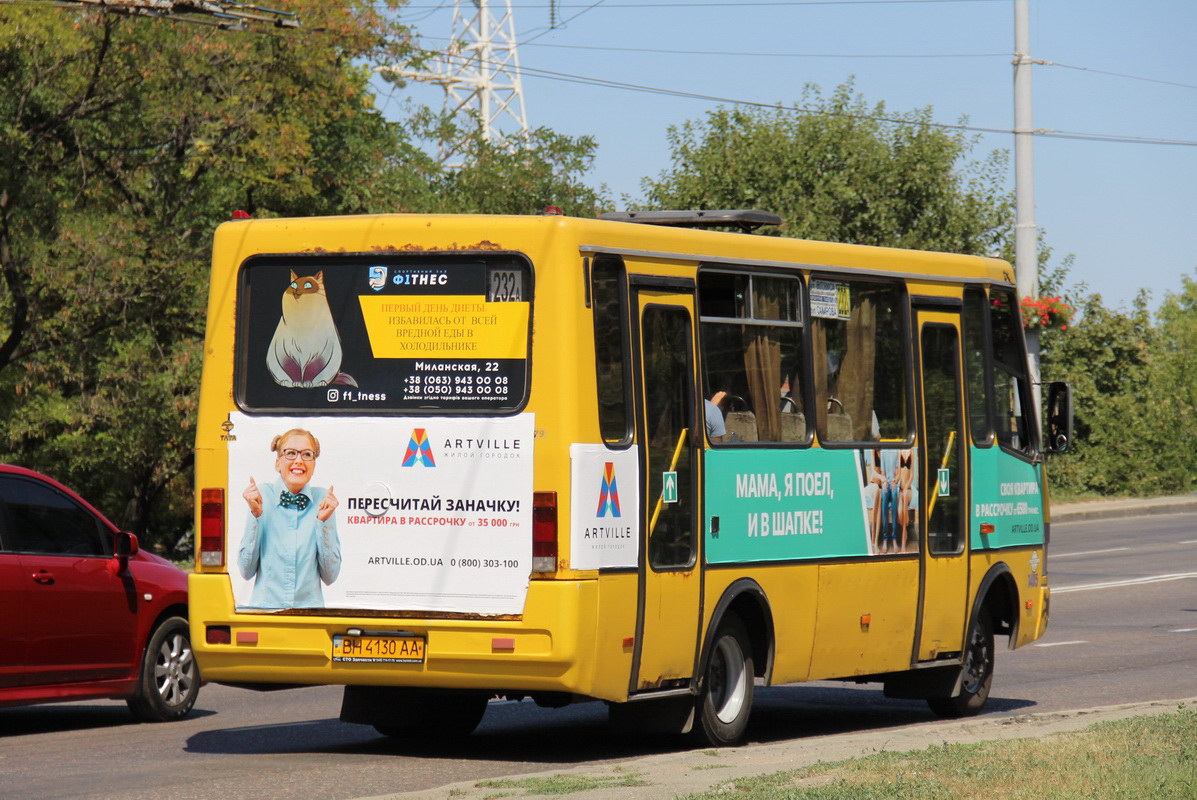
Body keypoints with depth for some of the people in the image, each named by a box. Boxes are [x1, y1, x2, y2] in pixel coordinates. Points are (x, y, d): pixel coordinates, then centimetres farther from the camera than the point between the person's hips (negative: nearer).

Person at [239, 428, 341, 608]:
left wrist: (323, 521, -7)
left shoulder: (323, 499, 2)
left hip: (310, 606, -1)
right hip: (265, 606, 1)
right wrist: (255, 515, -7)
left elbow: (330, 576, 2)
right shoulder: (262, 495, 0)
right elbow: (246, 571, 0)